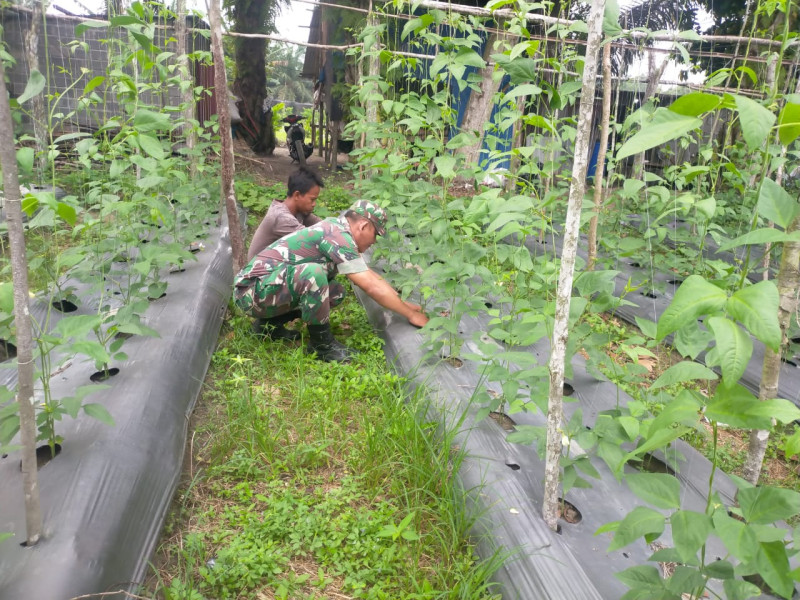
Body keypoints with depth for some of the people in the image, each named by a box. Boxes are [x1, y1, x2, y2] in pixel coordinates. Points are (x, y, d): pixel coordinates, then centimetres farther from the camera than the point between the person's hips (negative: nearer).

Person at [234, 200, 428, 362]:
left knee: (336, 292, 3)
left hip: (266, 286, 10)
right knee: (313, 273, -32)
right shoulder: (338, 235, -18)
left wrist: (404, 303, 18)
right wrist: (411, 314, -7)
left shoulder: (336, 229, 11)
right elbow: (371, 287, -17)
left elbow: (371, 276, 19)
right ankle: (321, 343, -12)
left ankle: (271, 323, 12)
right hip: (253, 288, -10)